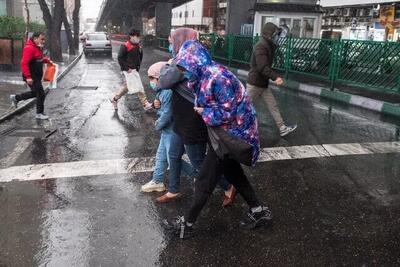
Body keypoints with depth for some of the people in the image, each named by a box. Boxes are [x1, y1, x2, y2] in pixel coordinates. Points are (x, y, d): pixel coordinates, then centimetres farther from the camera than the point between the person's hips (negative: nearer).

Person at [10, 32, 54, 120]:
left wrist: (48, 60, 11)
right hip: (31, 77, -10)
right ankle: (39, 113, 9)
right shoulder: (29, 48, -20)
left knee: (35, 92, 21)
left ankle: (15, 98, 35)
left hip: (37, 76, 10)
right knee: (41, 94, -5)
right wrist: (28, 77, -30)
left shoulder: (38, 48, 12)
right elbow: (24, 63, -26)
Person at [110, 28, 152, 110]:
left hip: (135, 69, 9)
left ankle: (114, 99, 33)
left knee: (126, 87, 18)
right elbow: (120, 58, -14)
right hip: (129, 70, -9)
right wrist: (127, 68, -18)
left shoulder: (138, 46, 10)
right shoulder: (125, 46, -14)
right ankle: (145, 104, -5)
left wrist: (138, 65, 10)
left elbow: (140, 56, 23)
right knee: (139, 87, -10)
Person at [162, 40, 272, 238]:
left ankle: (187, 224, 17)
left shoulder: (217, 77, -26)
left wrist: (204, 113, -14)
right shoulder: (206, 75, 3)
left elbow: (228, 111, -25)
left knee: (205, 181, 2)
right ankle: (259, 212, 34)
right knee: (233, 173, 22)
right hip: (230, 133, 10)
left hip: (231, 135, -10)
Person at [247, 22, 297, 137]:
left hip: (263, 83, 9)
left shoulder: (268, 46, 11)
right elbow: (263, 67, -31)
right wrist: (275, 77, -37)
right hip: (255, 83, -9)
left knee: (273, 106, 8)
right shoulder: (261, 46, -21)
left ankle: (282, 128, 11)